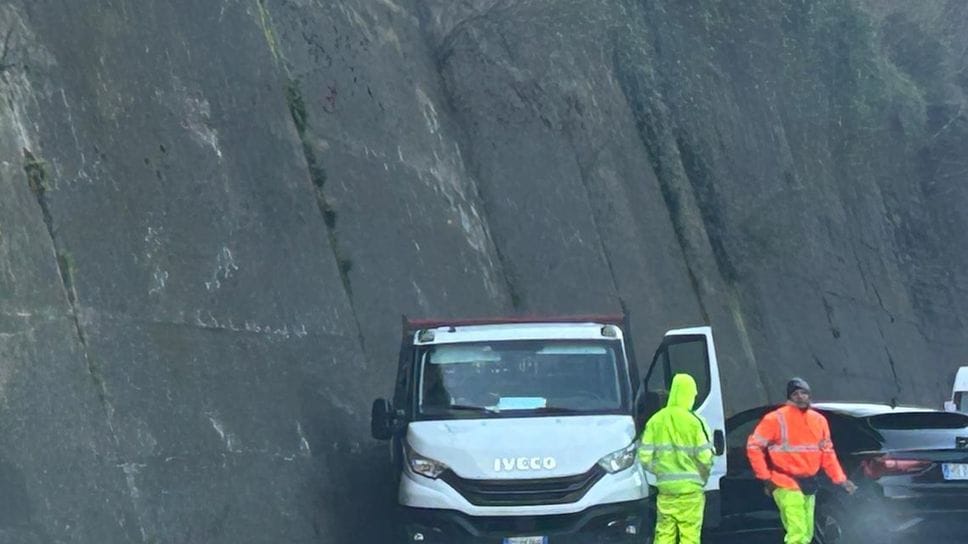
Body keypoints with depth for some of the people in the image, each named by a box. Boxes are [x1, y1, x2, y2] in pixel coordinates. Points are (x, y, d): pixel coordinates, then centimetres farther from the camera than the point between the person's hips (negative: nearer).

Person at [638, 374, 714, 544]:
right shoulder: (694, 421, -9)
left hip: (665, 486, 4)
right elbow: (705, 456, -10)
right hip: (690, 488, -4)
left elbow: (644, 456, 1)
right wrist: (702, 477, 9)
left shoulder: (655, 421, 3)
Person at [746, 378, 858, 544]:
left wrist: (840, 479, 5)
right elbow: (754, 446, -8)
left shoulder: (819, 420, 8)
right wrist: (765, 478, -11)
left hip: (809, 486, 7)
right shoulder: (776, 419, -10)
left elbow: (827, 453, 14)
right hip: (787, 486, -7)